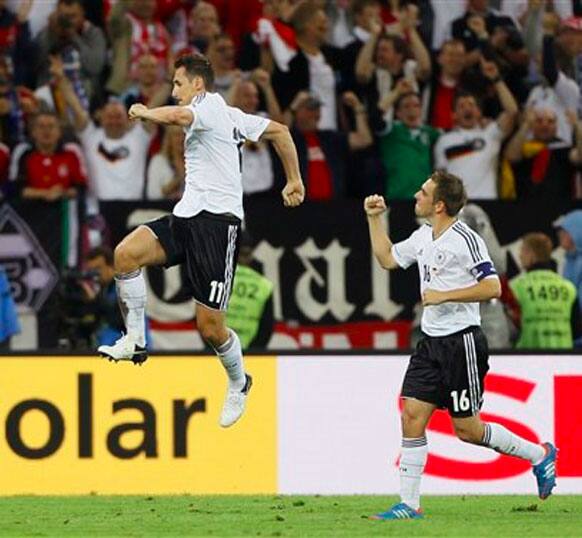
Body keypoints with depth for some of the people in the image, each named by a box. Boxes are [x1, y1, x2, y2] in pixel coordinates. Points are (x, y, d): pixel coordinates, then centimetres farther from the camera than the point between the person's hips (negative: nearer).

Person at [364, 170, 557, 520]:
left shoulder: (465, 239, -15)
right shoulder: (423, 238, 11)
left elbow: (492, 287, -19)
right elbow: (387, 258, 27)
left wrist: (444, 295, -21)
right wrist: (375, 218, 19)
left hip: (462, 341, -8)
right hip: (431, 343, 8)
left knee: (467, 429, -2)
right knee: (412, 416, -3)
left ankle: (540, 455, 19)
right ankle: (409, 505, -1)